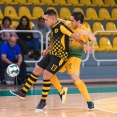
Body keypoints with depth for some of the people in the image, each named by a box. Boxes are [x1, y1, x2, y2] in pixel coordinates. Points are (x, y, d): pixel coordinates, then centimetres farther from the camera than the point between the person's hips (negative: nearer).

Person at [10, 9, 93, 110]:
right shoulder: (53, 28, 9)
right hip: (51, 54, 9)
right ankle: (23, 92, 23)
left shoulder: (61, 26, -19)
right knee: (36, 70, 11)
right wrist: (46, 50, 31)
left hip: (60, 56, -9)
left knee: (46, 75, -13)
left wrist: (84, 45, -27)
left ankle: (43, 101, 1)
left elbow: (73, 35, -22)